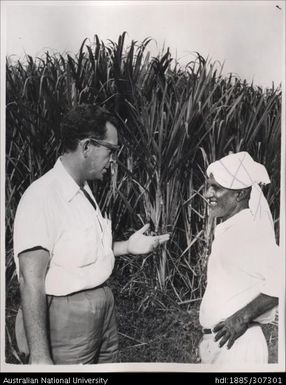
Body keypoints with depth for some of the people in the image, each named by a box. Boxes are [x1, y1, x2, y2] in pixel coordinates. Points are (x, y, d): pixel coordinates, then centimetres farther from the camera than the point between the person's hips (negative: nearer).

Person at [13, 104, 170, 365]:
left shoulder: (83, 191, 9)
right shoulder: (42, 196, -21)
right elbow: (31, 279, -23)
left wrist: (128, 246, 6)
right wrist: (38, 354, -23)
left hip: (103, 303, 9)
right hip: (68, 314, -9)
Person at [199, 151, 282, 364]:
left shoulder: (249, 230, -18)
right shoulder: (228, 229, 7)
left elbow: (279, 279, -30)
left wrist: (242, 317, -22)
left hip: (234, 344, -8)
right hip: (217, 341, 8)